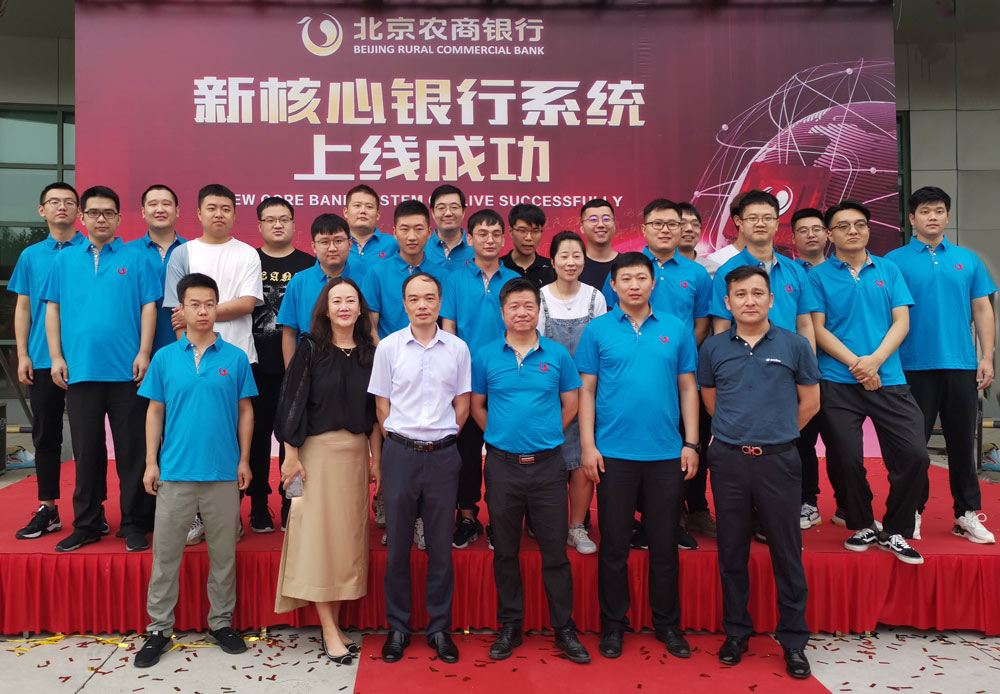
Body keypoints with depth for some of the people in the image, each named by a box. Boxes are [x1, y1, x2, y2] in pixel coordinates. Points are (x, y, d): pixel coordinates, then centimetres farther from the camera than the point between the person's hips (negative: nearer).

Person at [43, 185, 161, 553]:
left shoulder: (136, 258, 4)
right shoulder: (65, 260, 12)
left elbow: (149, 307, 0)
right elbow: (52, 309, 11)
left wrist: (144, 353, -9)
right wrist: (56, 356, 2)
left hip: (127, 370, -2)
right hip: (80, 370, 3)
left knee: (132, 449, 2)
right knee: (86, 450, 10)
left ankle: (134, 525, 12)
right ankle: (87, 524, 21)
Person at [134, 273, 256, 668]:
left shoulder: (235, 358, 1)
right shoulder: (165, 358, 4)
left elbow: (245, 412, 5)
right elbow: (155, 412, 7)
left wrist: (244, 461, 0)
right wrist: (151, 462, 2)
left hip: (223, 472, 0)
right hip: (175, 471, 1)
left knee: (223, 553, 9)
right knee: (165, 553, 7)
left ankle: (222, 622, 24)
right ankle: (159, 629, 21)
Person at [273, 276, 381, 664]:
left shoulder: (369, 352, 7)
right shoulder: (310, 348, -4)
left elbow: (374, 413, 9)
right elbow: (292, 403, -7)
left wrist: (377, 460, 7)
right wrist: (290, 455, -11)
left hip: (356, 452, 4)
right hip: (318, 450, -4)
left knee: (349, 534, 8)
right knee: (320, 534, 0)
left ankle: (333, 624, 19)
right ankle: (329, 632, 6)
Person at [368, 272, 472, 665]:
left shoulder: (458, 348, 3)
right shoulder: (388, 347, 1)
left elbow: (462, 405, 8)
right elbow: (382, 405, 5)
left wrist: (440, 439, 2)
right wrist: (400, 442, 1)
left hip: (442, 455, 0)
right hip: (400, 452, 0)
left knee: (440, 546, 8)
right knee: (397, 545, 8)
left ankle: (439, 628, 22)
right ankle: (397, 628, 22)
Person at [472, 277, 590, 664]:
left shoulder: (557, 354, 2)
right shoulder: (486, 356, 2)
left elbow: (570, 404, 8)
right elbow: (477, 406, 11)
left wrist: (544, 436, 5)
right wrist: (502, 434, 6)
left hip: (547, 465, 0)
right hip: (502, 465, 1)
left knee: (555, 550, 5)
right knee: (505, 550, 11)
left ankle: (564, 628, 19)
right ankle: (510, 626, 25)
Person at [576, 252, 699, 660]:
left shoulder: (677, 330, 5)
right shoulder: (597, 331, 2)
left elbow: (688, 388, 7)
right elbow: (587, 391, 1)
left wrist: (690, 443, 1)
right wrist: (588, 445, -5)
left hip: (667, 454, 1)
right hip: (613, 454, -1)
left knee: (665, 544, 11)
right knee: (614, 544, 8)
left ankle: (667, 623, 27)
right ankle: (613, 624, 23)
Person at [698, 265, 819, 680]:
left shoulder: (794, 345, 0)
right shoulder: (713, 348, 3)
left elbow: (810, 401, 8)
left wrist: (775, 432, 11)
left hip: (778, 459, -1)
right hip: (728, 460, 2)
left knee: (786, 552, 5)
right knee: (732, 551, 11)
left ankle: (794, 641, 20)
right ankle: (736, 632, 26)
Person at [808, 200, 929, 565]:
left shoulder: (889, 270, 11)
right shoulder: (818, 275, 3)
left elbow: (901, 322, 4)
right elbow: (818, 329, -3)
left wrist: (874, 360, -12)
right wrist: (855, 363, -13)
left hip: (889, 380, 2)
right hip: (837, 382, -2)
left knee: (914, 455, -4)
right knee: (845, 459, 0)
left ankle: (894, 531, 15)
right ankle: (862, 525, 24)